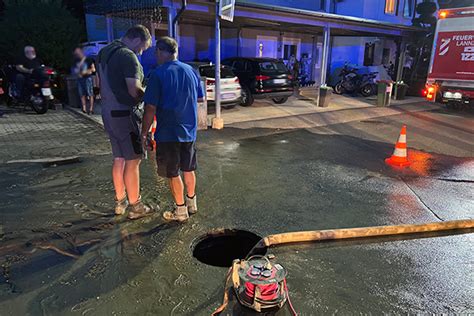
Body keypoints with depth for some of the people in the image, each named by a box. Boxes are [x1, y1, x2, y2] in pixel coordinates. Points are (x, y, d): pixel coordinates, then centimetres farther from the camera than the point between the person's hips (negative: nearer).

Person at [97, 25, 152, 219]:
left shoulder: (104, 52, 14)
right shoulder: (128, 56, -16)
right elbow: (135, 91, -22)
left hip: (108, 112, 9)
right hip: (122, 114, -9)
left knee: (119, 158, 16)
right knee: (133, 160, 0)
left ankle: (120, 202, 27)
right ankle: (134, 207, 9)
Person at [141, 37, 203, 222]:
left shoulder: (158, 74, -14)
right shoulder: (191, 71, 2)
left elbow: (150, 108, -16)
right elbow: (199, 98, 12)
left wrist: (144, 133, -7)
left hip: (168, 133, -5)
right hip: (189, 131, 6)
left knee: (173, 174, 7)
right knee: (188, 169, 19)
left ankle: (180, 210, 18)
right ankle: (192, 203, 33)